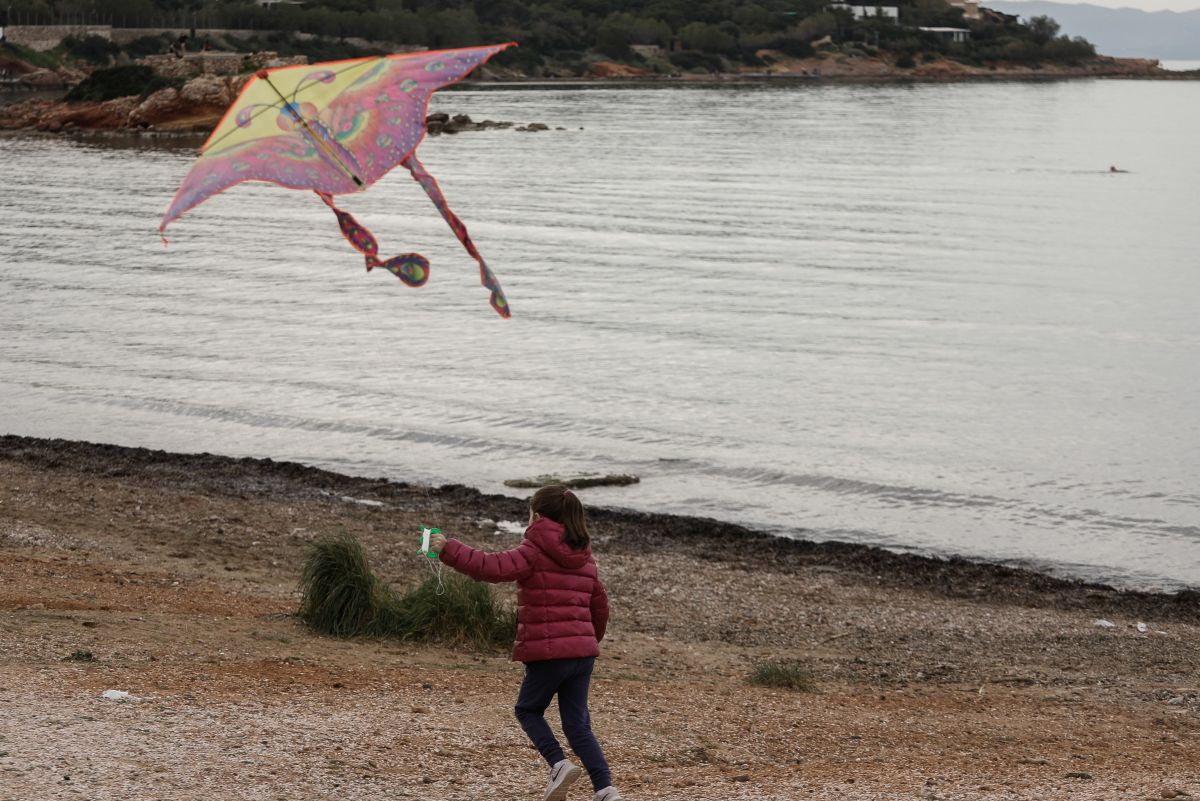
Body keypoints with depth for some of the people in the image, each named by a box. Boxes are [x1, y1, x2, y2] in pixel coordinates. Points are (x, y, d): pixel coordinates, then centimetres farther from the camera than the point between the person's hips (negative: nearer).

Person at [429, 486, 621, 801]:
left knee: (528, 710, 17)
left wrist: (448, 549, -14)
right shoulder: (583, 556, 14)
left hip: (548, 650, -6)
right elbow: (600, 606, 20)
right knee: (577, 724, 10)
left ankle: (559, 763, -4)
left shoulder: (535, 552, -7)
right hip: (583, 651, 6)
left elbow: (492, 567, -20)